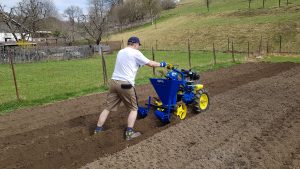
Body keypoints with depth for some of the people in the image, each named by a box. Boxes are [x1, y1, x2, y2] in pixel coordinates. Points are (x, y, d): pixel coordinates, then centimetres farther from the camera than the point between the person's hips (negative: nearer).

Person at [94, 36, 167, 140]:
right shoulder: (135, 53, -3)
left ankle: (98, 130, 18)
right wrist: (161, 64, 19)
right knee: (133, 109, 9)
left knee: (108, 108, 14)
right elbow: (150, 63, 3)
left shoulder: (120, 52, 18)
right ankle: (129, 133, 4)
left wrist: (138, 64, 41)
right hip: (125, 84, -6)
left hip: (114, 82, 7)